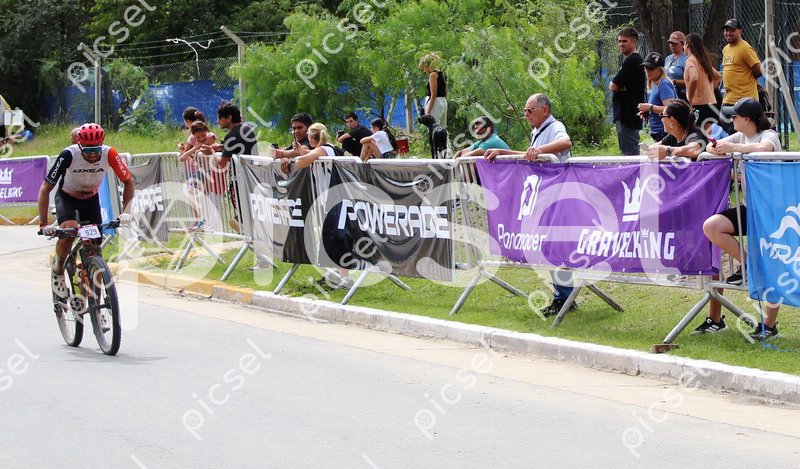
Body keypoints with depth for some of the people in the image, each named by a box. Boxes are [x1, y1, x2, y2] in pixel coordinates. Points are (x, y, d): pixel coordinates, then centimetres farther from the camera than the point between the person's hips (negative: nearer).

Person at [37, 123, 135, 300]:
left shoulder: (109, 154, -28)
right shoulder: (69, 155, -33)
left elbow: (128, 182, -14)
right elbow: (45, 189, -27)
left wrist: (125, 211, -26)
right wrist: (43, 224, -34)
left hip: (90, 199, 2)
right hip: (66, 197, -2)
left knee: (95, 247, -8)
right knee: (69, 230, -31)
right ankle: (58, 270, -6)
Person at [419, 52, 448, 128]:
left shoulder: (433, 75, -10)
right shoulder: (442, 74, 15)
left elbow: (433, 95, -16)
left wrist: (429, 111, -17)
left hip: (435, 103, -9)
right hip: (444, 102, 9)